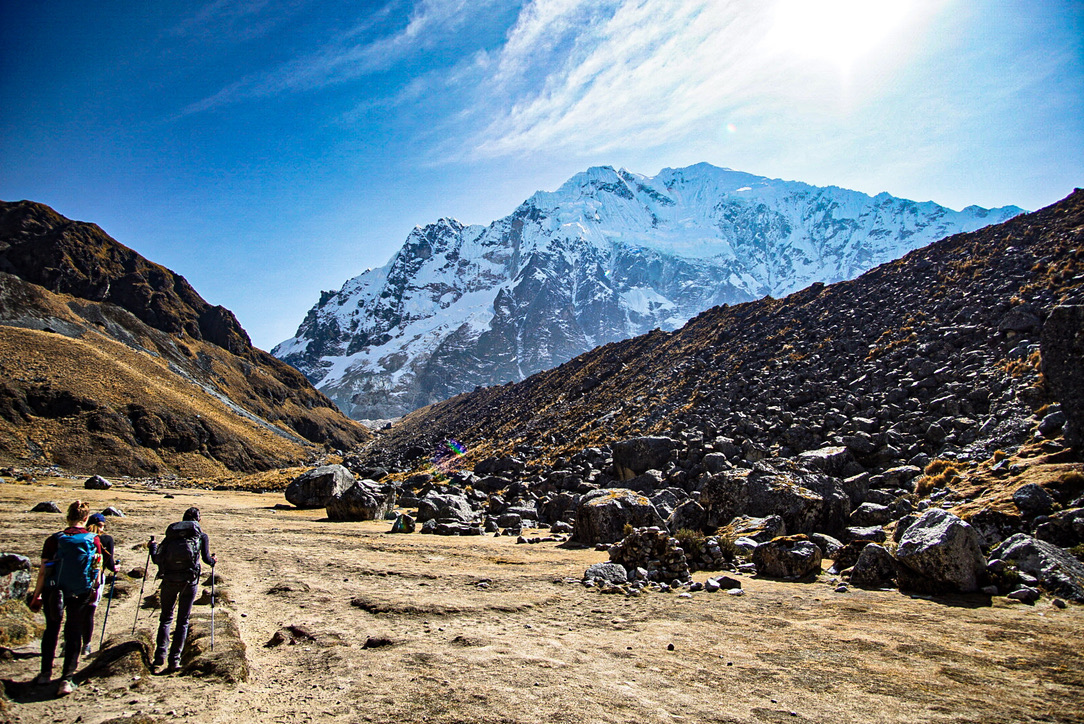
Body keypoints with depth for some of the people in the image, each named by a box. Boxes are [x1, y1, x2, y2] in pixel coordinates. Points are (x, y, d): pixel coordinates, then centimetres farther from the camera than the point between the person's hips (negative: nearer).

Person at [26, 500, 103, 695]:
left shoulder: (54, 540, -8)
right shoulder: (94, 540, -5)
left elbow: (43, 571, -7)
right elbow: (98, 570, 0)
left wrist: (35, 596, 3)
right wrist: (93, 591, 15)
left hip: (53, 591, 0)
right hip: (81, 594, 0)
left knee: (51, 630, 20)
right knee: (74, 634, 9)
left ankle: (45, 674, 30)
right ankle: (67, 678, 4)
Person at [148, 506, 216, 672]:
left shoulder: (171, 532, 10)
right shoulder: (201, 535, 7)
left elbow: (157, 559, 9)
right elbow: (206, 558, -2)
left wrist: (152, 546, 28)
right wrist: (213, 560, 21)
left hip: (169, 579, 1)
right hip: (189, 580, -1)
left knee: (165, 618, 15)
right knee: (183, 620, 8)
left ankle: (160, 656, 5)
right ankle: (174, 659, 3)